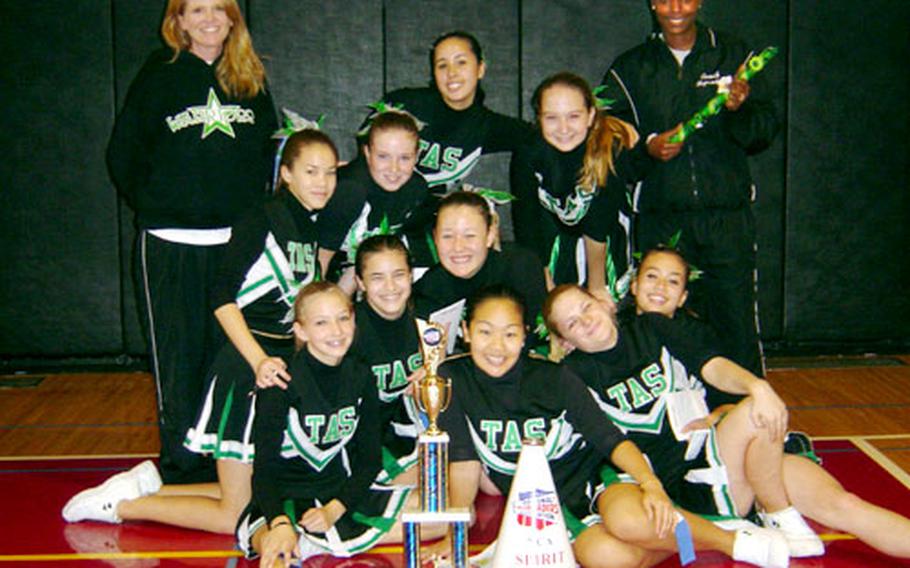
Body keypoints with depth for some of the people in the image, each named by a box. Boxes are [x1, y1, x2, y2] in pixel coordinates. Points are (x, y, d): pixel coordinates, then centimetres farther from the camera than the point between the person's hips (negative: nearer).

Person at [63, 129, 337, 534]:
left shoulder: (311, 229, 11)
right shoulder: (261, 222, -13)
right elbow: (223, 299, -18)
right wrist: (258, 360, -27)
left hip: (283, 366, 9)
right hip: (247, 366, -8)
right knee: (234, 515, -3)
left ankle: (148, 487, 21)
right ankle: (121, 505, 13)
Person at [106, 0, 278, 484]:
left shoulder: (250, 80, 10)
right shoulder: (159, 74, 1)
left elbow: (268, 150, 17)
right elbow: (123, 155, 3)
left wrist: (250, 209, 8)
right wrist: (155, 207, 0)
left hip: (236, 240, 3)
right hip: (171, 244, -3)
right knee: (179, 355, 3)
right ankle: (182, 469, 13)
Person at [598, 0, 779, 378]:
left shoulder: (733, 56, 11)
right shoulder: (629, 69, 13)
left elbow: (766, 130, 6)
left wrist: (740, 109, -14)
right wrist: (647, 146, -10)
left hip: (727, 216, -1)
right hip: (660, 218, 1)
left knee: (736, 316, -4)